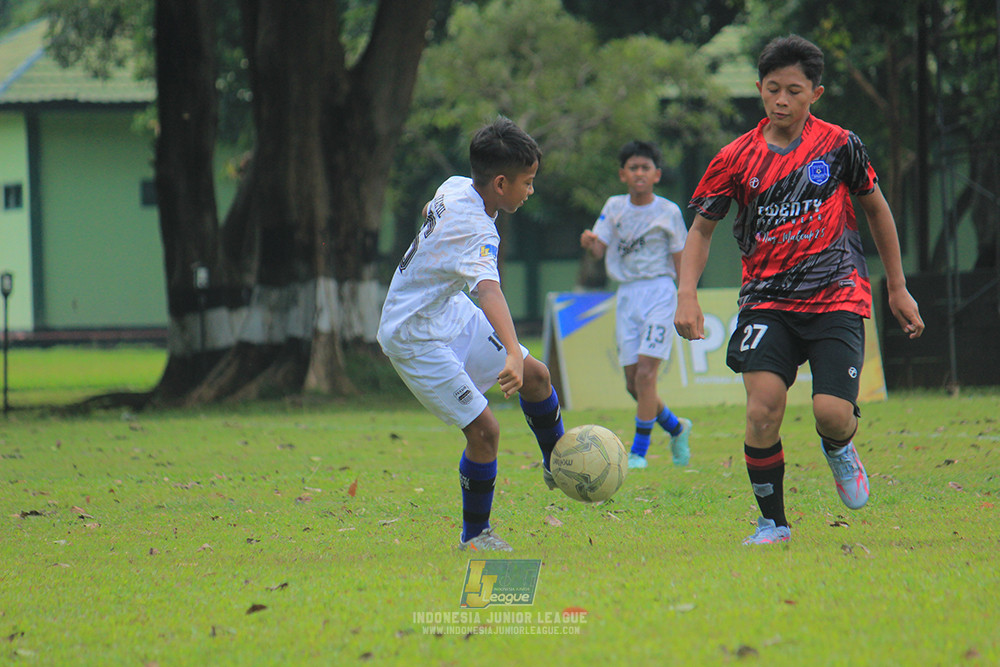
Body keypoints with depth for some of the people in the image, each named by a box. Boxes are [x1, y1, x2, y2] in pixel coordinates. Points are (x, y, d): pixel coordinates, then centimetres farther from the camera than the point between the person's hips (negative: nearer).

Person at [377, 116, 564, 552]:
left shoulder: (454, 188, -4)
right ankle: (474, 536, 4)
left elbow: (430, 212, 21)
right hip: (418, 339, -10)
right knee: (484, 429, -13)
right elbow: (489, 291, -48)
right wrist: (511, 354, -61)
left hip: (449, 312, 10)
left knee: (536, 375, 10)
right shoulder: (474, 229, -31)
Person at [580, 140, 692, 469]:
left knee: (645, 372, -15)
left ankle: (638, 452, -9)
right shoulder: (614, 207, 8)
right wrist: (589, 242, -23)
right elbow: (599, 249, 1)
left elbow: (680, 260, 3)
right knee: (633, 382, 3)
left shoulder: (668, 212, 0)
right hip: (626, 295, 4)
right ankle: (676, 428, 28)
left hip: (659, 292, -4)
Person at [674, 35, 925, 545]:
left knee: (832, 412, -17)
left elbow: (876, 209, 14)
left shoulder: (839, 145, 0)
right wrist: (687, 295, -5)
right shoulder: (737, 159, 1)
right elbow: (702, 227, 10)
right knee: (763, 409, -19)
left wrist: (897, 289, 17)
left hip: (836, 297, -1)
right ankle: (772, 523, -1)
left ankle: (839, 449, 22)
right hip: (767, 301, 1)